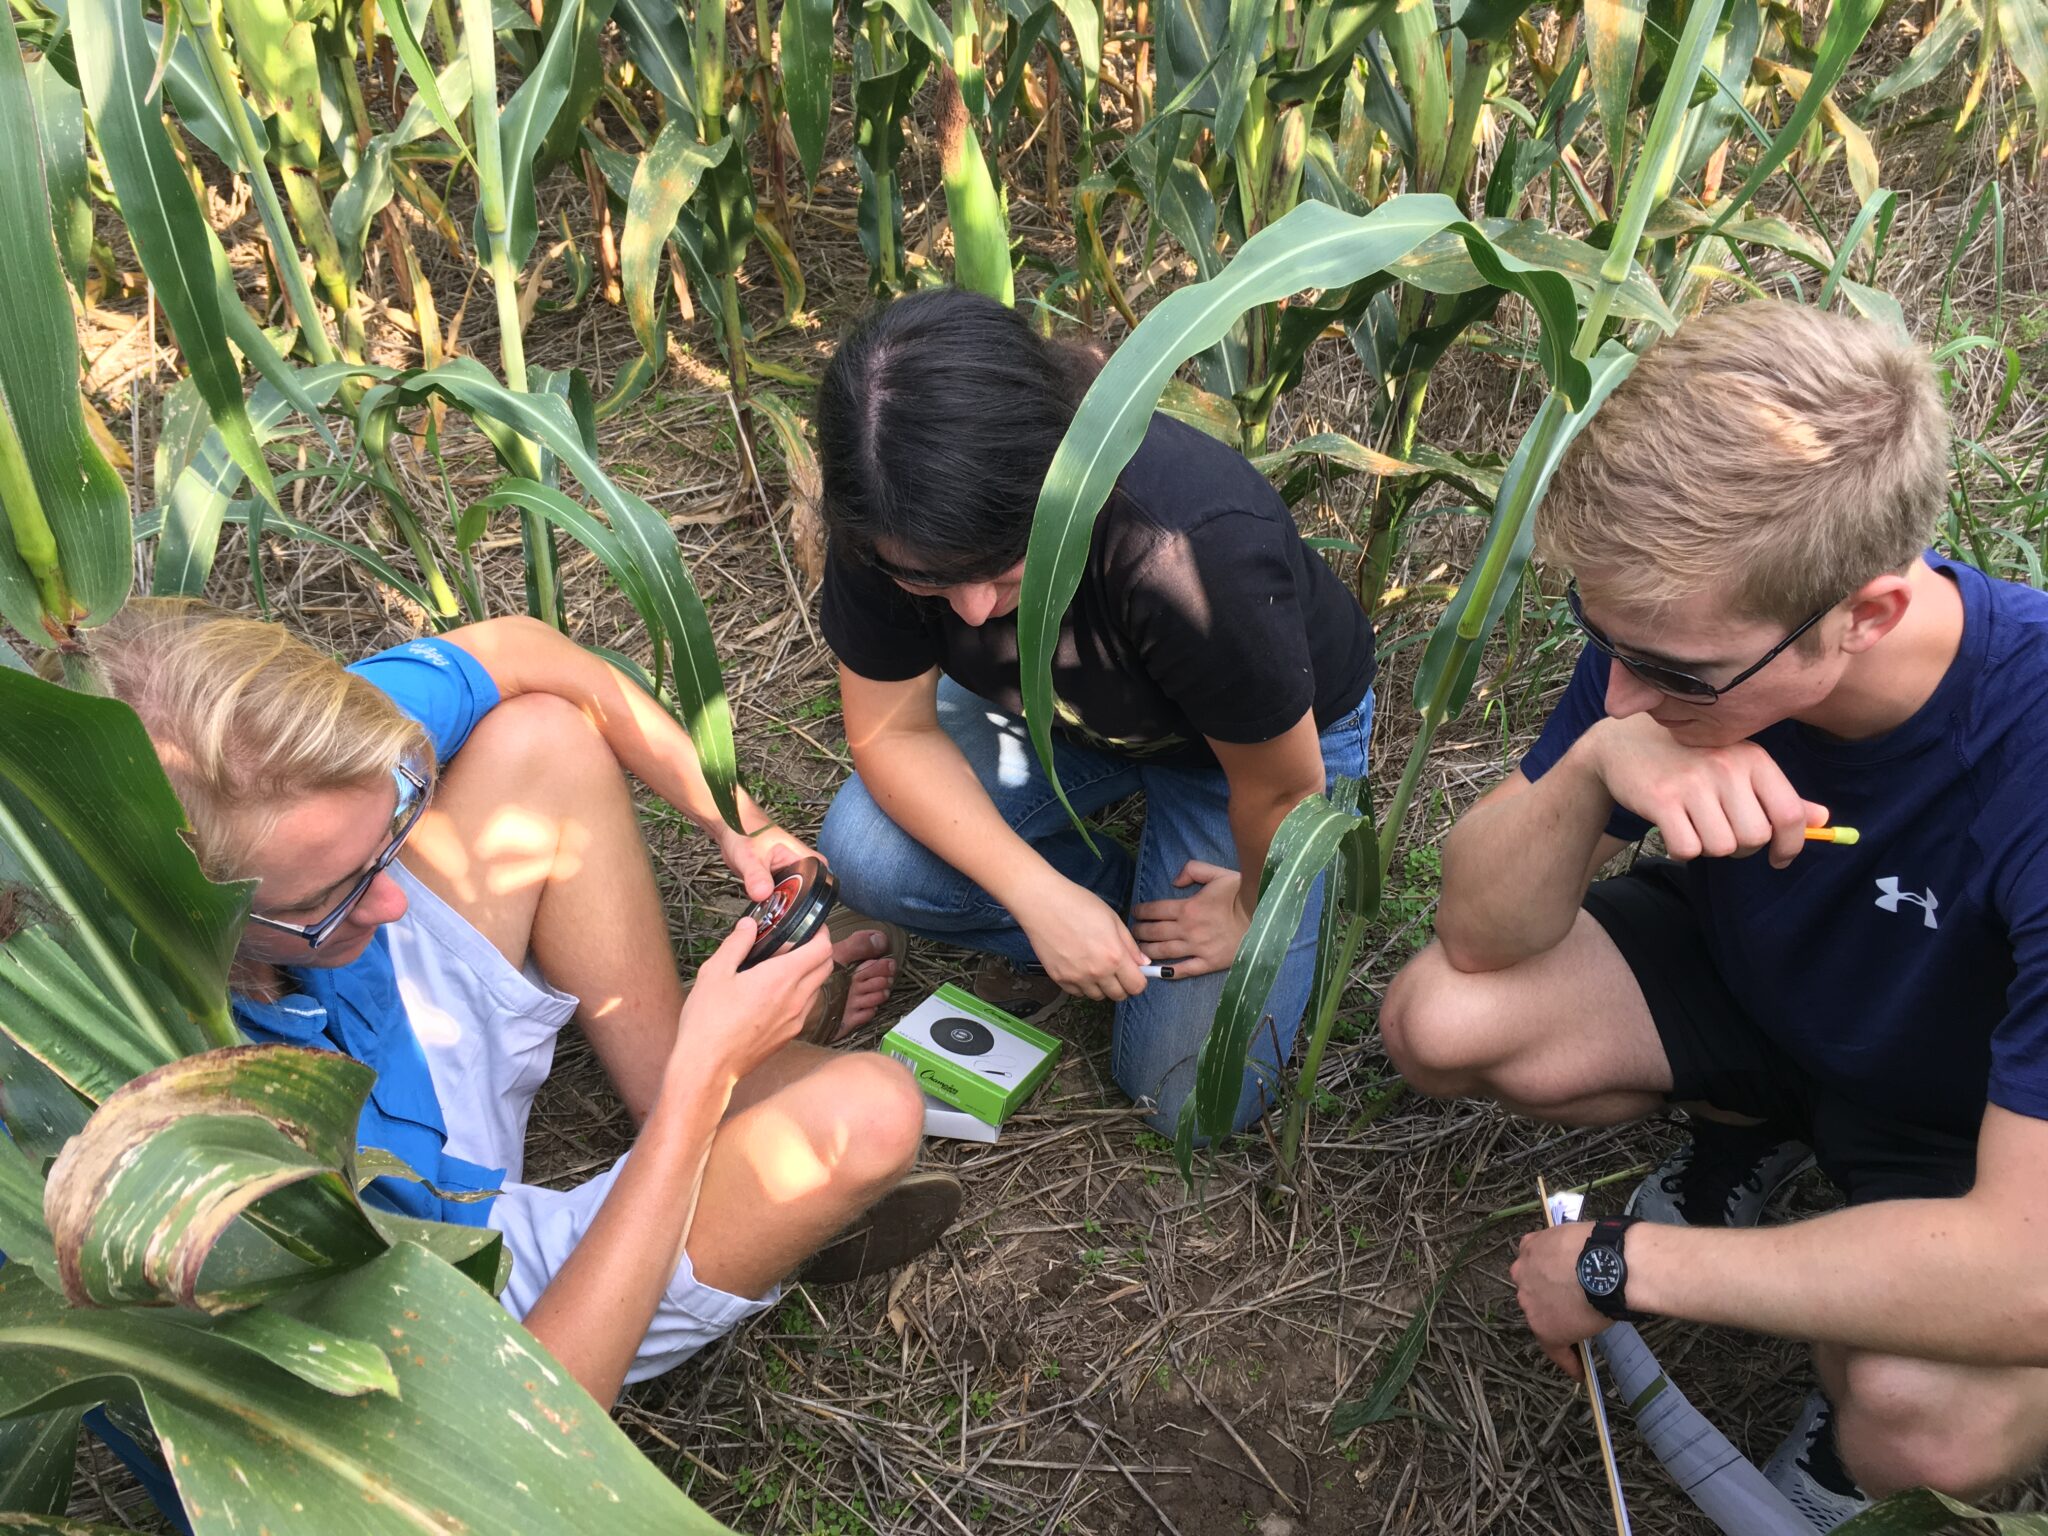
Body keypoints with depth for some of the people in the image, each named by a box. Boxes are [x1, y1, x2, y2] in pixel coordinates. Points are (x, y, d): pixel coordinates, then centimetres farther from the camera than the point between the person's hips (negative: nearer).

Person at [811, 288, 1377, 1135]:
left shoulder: (1196, 557, -44)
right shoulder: (891, 527, -30)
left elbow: (1280, 791, -27)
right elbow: (893, 729, -17)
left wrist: (1258, 911, -7)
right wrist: (1040, 897, -26)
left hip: (1267, 729, -3)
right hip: (1061, 711, 4)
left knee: (1191, 1099, -6)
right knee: (868, 851, -23)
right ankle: (1120, 901, 5)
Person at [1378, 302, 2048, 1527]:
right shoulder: (1681, 620, -24)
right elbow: (1481, 938, -19)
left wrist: (1620, 1266, -30)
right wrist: (1593, 767, -41)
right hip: (1749, 970, 5)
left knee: (1928, 1419, -33)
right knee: (1437, 1023, -17)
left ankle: (1854, 1424, 7)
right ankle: (1751, 1129, 12)